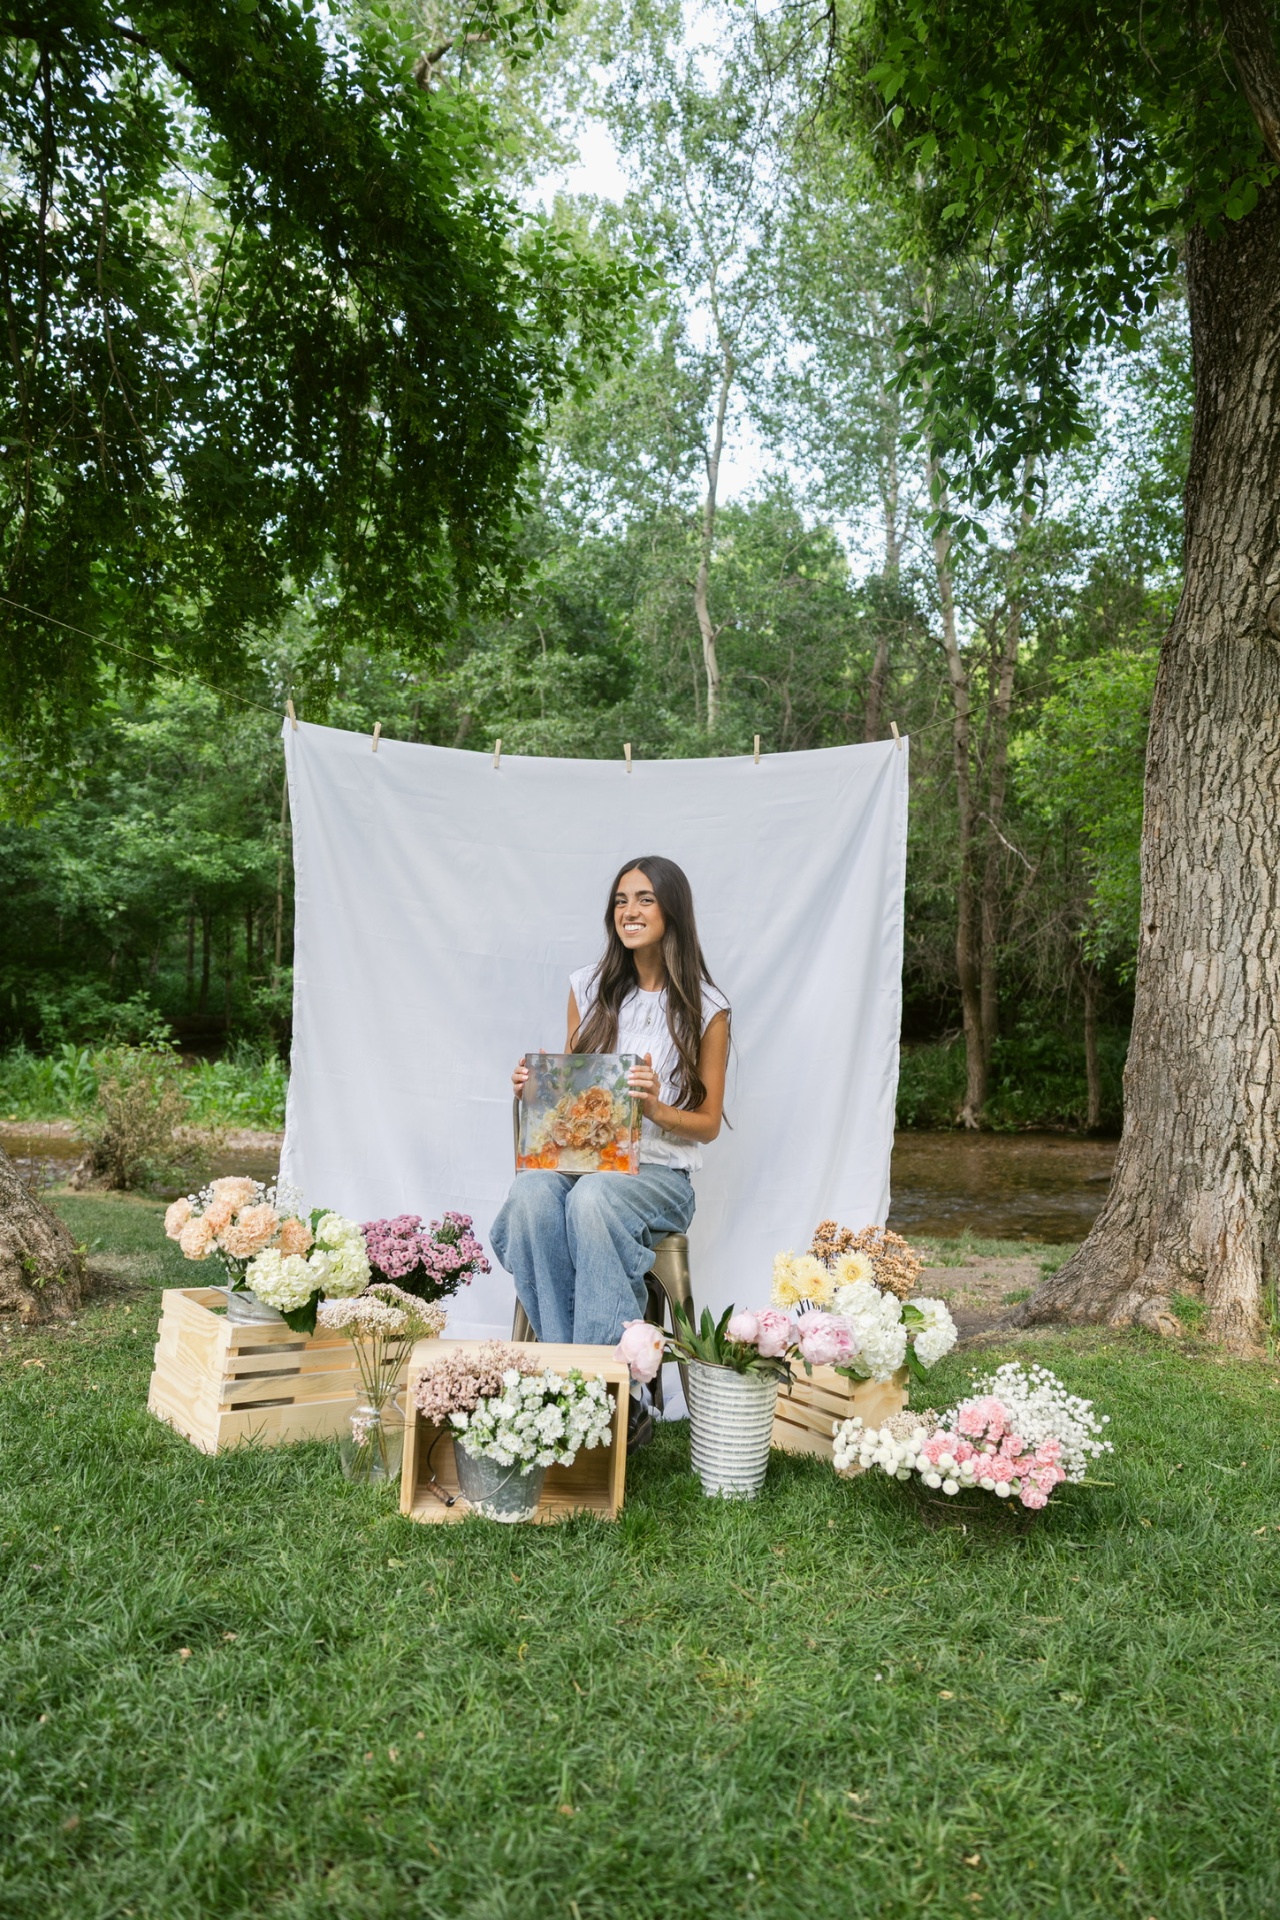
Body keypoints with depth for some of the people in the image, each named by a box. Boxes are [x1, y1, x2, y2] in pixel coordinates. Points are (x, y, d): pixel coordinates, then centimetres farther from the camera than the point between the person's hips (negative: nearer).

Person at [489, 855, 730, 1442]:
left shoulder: (705, 1008, 2)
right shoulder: (589, 986, 12)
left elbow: (708, 1124, 4)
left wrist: (655, 1108, -15)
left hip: (657, 1173, -3)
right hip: (577, 1158, 3)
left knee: (591, 1199, -37)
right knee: (531, 1193, -33)